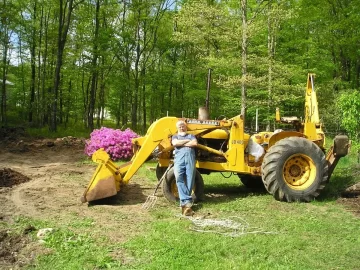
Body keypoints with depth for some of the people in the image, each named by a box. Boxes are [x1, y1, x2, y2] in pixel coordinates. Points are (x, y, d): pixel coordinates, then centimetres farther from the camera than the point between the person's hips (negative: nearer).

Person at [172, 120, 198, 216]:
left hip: (190, 157, 1)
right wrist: (187, 141, 9)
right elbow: (175, 143, 4)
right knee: (179, 178, -21)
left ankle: (185, 202, -10)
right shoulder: (175, 136, 28)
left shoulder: (191, 136, 27)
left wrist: (181, 144, 5)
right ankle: (187, 201, -25)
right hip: (179, 157, 0)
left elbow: (195, 143, 5)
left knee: (190, 179, -11)